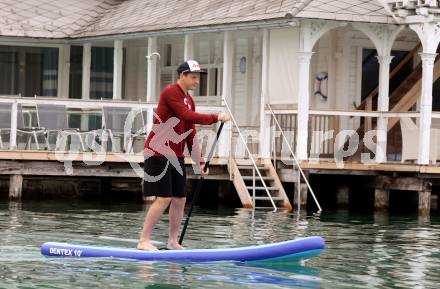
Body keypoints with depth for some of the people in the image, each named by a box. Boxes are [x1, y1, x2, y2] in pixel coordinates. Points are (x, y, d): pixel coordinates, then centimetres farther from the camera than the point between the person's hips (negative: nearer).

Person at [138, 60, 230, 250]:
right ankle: (144, 241, -7)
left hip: (176, 156, 9)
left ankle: (173, 242, 16)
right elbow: (188, 116, -22)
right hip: (158, 153, -9)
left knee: (180, 199, 7)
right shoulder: (170, 92, -11)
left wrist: (200, 162, 13)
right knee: (164, 199, -12)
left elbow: (191, 136, 18)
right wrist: (216, 118, -16)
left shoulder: (189, 100, 16)